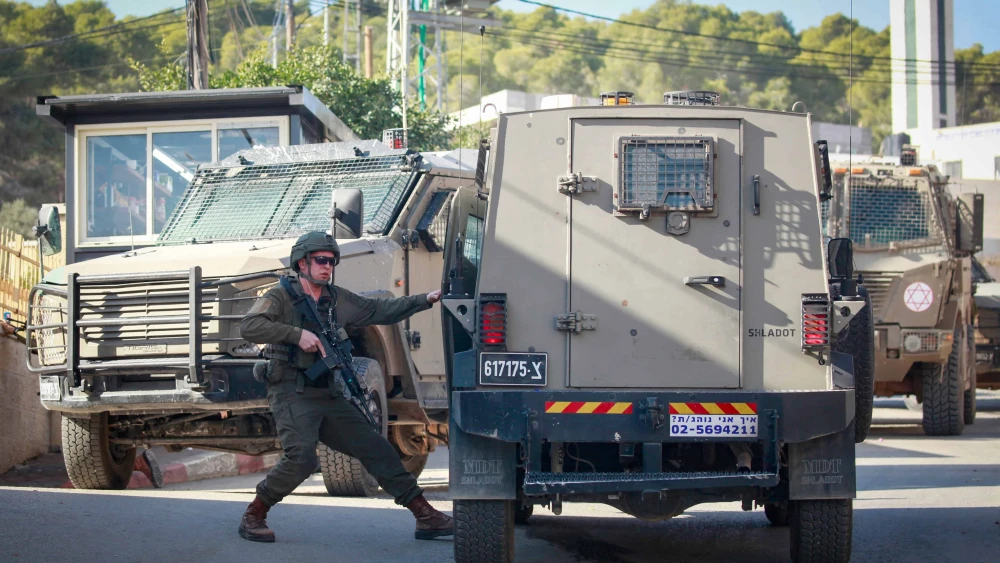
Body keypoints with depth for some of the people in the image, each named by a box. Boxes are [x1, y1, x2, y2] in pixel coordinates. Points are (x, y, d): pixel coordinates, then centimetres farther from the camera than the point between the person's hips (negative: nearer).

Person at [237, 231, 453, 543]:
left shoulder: (338, 300, 13)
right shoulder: (281, 296, -4)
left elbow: (380, 310, 15)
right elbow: (249, 327, -18)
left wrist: (425, 300, 4)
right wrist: (297, 334, -25)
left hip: (329, 395, 6)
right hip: (292, 394, -6)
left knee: (376, 449, 4)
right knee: (301, 457, -26)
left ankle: (425, 516, 8)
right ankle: (254, 516, -8)